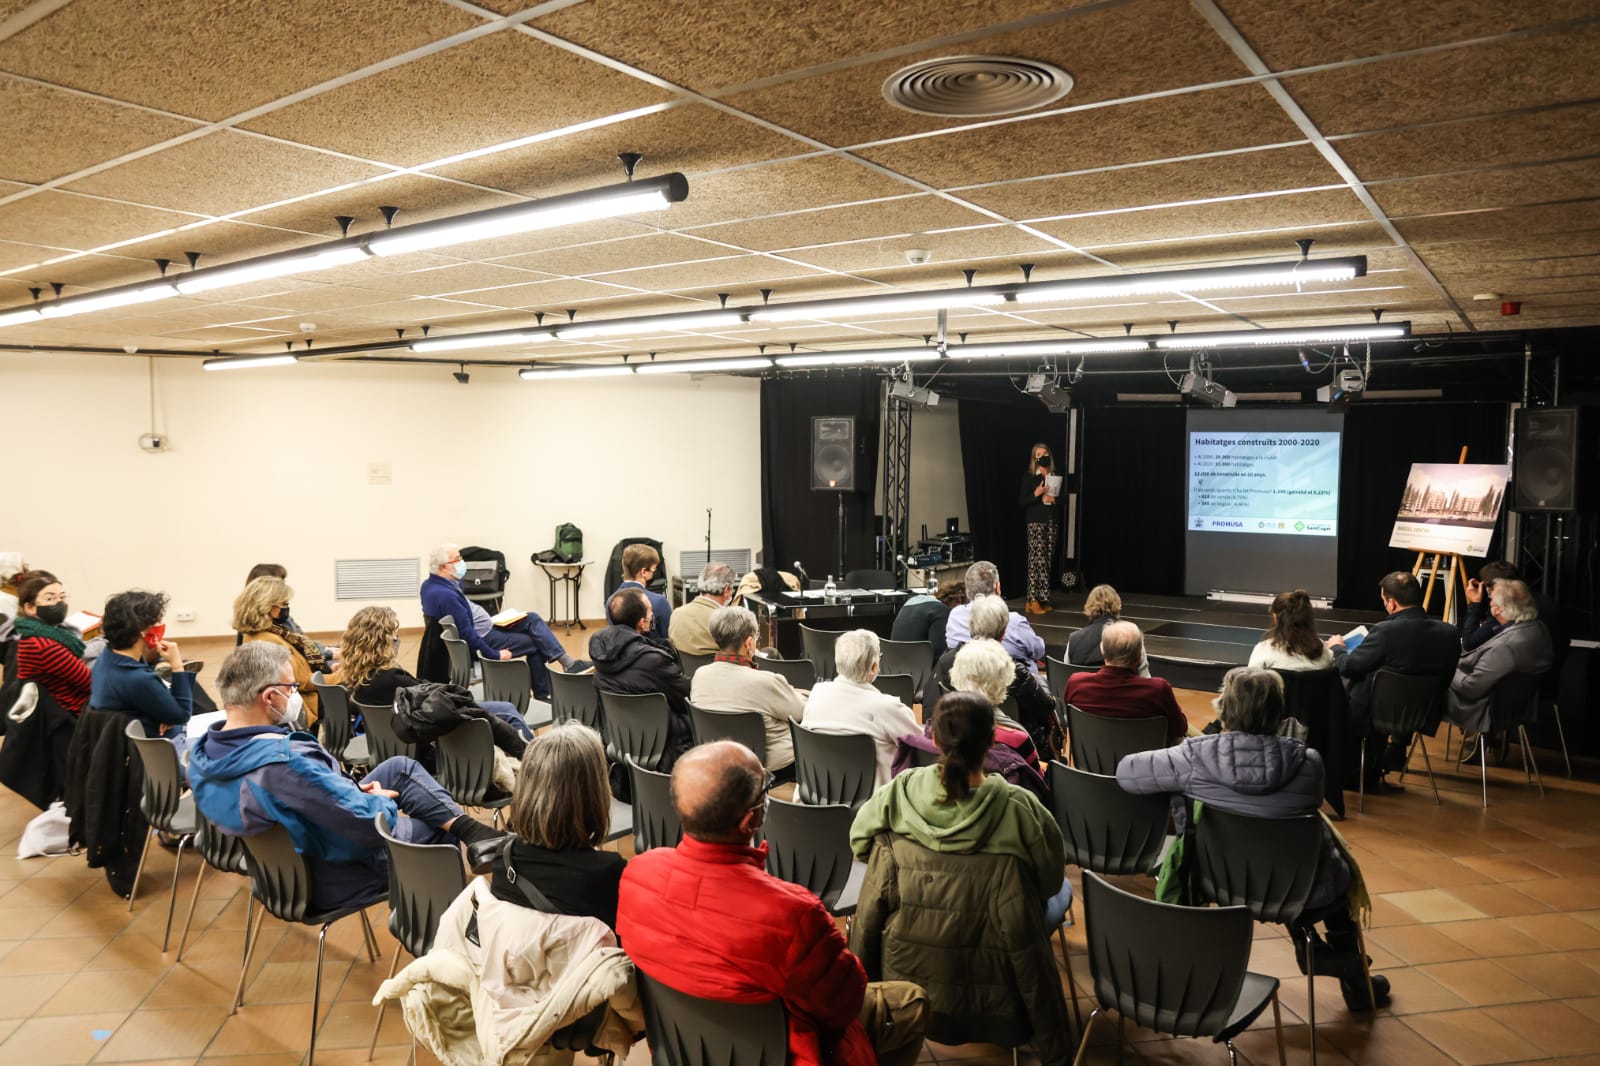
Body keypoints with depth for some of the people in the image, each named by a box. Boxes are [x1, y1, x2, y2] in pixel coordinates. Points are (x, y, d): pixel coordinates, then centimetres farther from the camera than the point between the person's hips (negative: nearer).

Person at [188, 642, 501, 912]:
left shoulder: (202, 751, -10)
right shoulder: (284, 764, -40)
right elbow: (374, 824, -34)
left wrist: (351, 790, 0)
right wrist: (380, 800, -11)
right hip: (332, 883, -9)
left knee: (401, 767, 12)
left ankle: (467, 826, 16)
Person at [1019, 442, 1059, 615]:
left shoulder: (1056, 476, 12)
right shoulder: (1029, 477, 0)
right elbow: (1022, 501, -6)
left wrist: (1053, 499, -7)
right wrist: (1036, 494, -20)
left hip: (1051, 521, 5)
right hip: (1036, 521, -5)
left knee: (1048, 560, 4)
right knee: (1038, 559, -11)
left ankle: (1043, 600, 9)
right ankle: (1034, 600, -9)